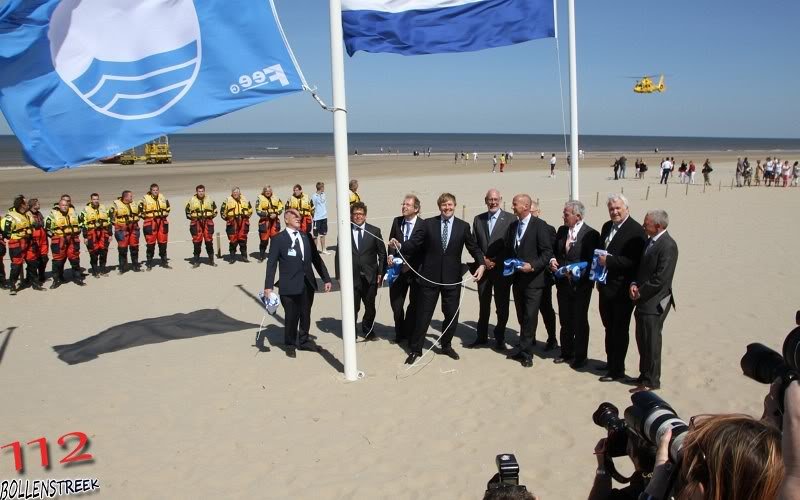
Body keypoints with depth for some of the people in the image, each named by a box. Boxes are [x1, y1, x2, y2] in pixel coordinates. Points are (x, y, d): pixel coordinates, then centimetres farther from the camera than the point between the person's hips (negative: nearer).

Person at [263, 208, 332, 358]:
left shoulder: (306, 236, 11)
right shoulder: (278, 239, -4)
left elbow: (316, 258, 13)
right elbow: (271, 263, -7)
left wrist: (326, 279, 9)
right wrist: (268, 286, -13)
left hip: (308, 284, 5)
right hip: (290, 285, -5)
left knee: (306, 315, 14)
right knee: (291, 316, 3)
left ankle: (303, 341, 33)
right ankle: (290, 345, 23)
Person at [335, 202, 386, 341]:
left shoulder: (374, 231, 2)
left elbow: (382, 254, 4)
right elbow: (339, 255, 2)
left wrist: (381, 273, -2)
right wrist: (340, 275, -3)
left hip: (370, 277, 1)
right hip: (351, 277, -1)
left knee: (370, 307, 13)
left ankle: (368, 331, 34)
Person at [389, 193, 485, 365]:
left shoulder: (463, 226, 2)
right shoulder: (428, 224, 0)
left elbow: (474, 248, 5)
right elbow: (414, 243, -5)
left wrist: (481, 264, -11)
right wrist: (400, 245, -23)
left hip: (452, 278, 2)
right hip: (430, 277, -1)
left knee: (452, 314, 11)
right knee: (423, 314, 4)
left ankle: (446, 345, 33)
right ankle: (415, 349, 16)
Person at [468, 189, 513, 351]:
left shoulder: (510, 219, -5)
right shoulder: (478, 219, 8)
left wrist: (495, 262, -12)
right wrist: (483, 260, -7)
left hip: (502, 269, -3)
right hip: (483, 268, 3)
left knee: (502, 306, 5)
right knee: (483, 305, 11)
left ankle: (500, 339, 17)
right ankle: (482, 337, 21)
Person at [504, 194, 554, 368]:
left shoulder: (539, 225, -10)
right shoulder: (513, 226, 11)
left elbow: (547, 252, -12)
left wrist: (532, 266, -22)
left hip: (533, 279, -6)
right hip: (517, 278, 6)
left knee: (530, 316, -5)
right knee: (522, 316, 14)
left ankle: (525, 352, 1)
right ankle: (527, 344, 28)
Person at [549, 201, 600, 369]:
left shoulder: (591, 234, -14)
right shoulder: (561, 231, 5)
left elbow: (592, 262, -15)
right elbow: (554, 251, 16)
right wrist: (552, 260, -4)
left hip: (580, 284, -6)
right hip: (563, 284, 6)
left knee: (580, 322, 7)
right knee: (565, 321, 16)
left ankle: (580, 356, 21)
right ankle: (566, 353, 31)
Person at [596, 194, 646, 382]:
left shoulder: (636, 231, -16)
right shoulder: (607, 227, 10)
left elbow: (635, 262, -23)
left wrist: (609, 261, -26)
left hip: (622, 290, -8)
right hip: (606, 287, 8)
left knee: (620, 330, 3)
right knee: (609, 327, 20)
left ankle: (617, 370, 13)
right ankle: (610, 362, 34)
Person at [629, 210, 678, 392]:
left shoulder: (668, 245, -18)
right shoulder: (650, 241, 11)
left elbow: (661, 278, -21)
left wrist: (640, 292, -13)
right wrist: (634, 284, 2)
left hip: (654, 302, -9)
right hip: (644, 301, 9)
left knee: (651, 343, 0)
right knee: (642, 341, 17)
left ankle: (651, 381, 12)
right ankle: (644, 375, 30)